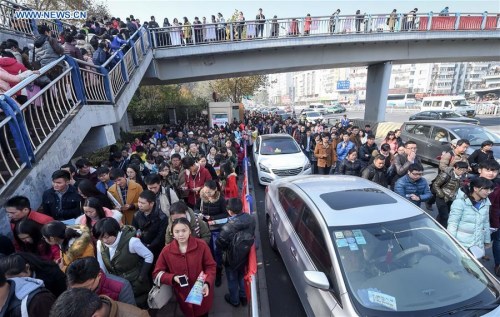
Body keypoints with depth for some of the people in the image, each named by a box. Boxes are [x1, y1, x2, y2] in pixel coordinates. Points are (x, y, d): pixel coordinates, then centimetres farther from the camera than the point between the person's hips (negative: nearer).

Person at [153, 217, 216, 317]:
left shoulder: (202, 245, -18)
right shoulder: (166, 250, -13)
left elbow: (211, 266, -10)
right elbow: (157, 273, -4)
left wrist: (207, 283, -26)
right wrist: (173, 278, -20)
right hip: (183, 295, 1)